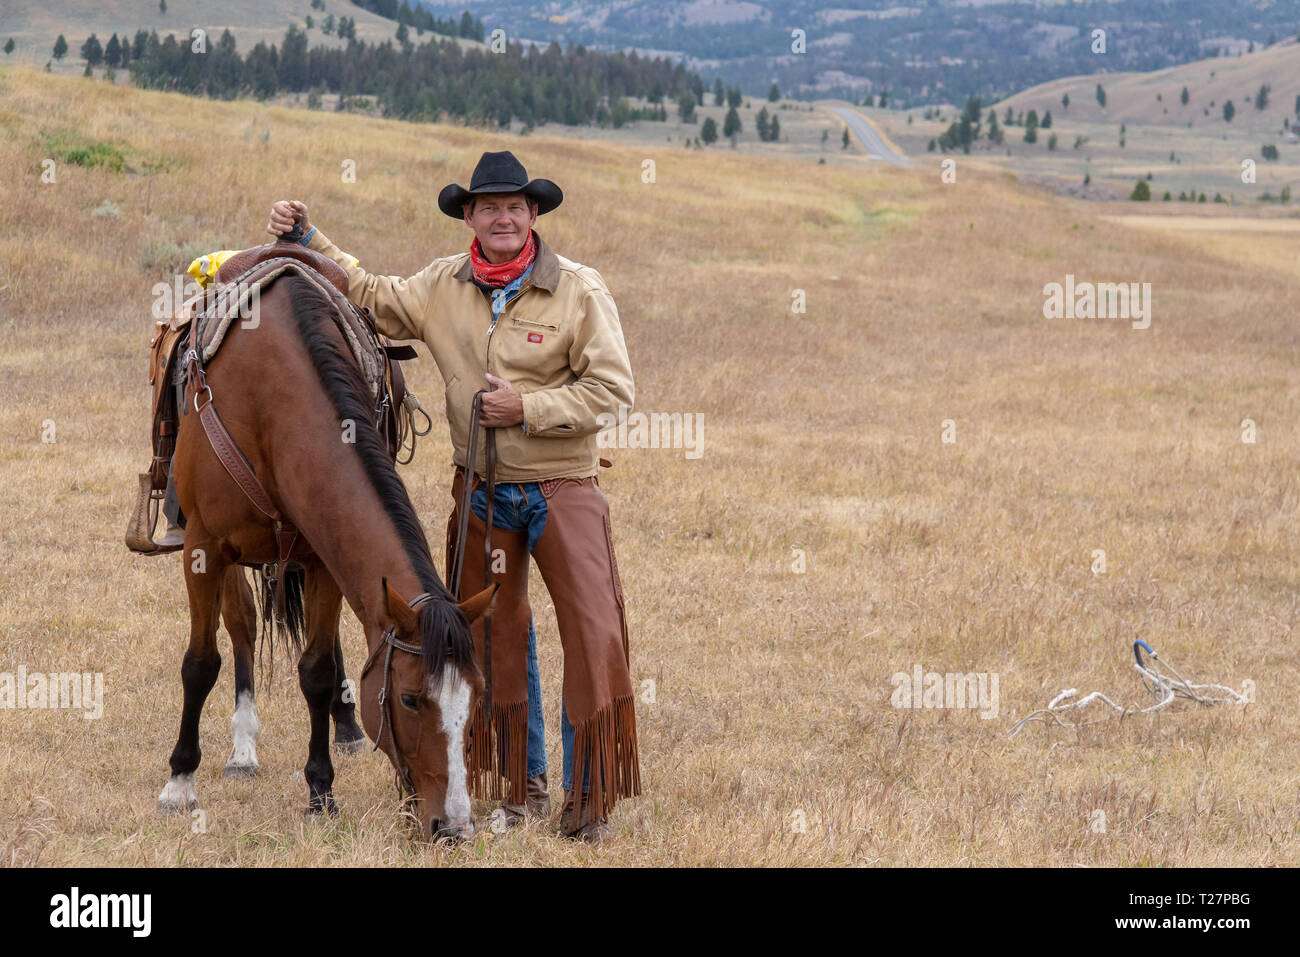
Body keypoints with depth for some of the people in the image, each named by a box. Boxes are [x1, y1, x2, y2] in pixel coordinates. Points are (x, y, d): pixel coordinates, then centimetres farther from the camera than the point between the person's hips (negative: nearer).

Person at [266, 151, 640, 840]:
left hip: (562, 486, -4)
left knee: (594, 635, -9)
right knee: (498, 636, 11)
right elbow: (371, 299, 16)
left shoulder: (580, 291, -11)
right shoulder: (443, 287, 2)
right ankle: (523, 784, 23)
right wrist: (309, 241, 9)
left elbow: (612, 388, -13)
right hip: (482, 490, 4)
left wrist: (529, 408, -20)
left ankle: (588, 796, 0)